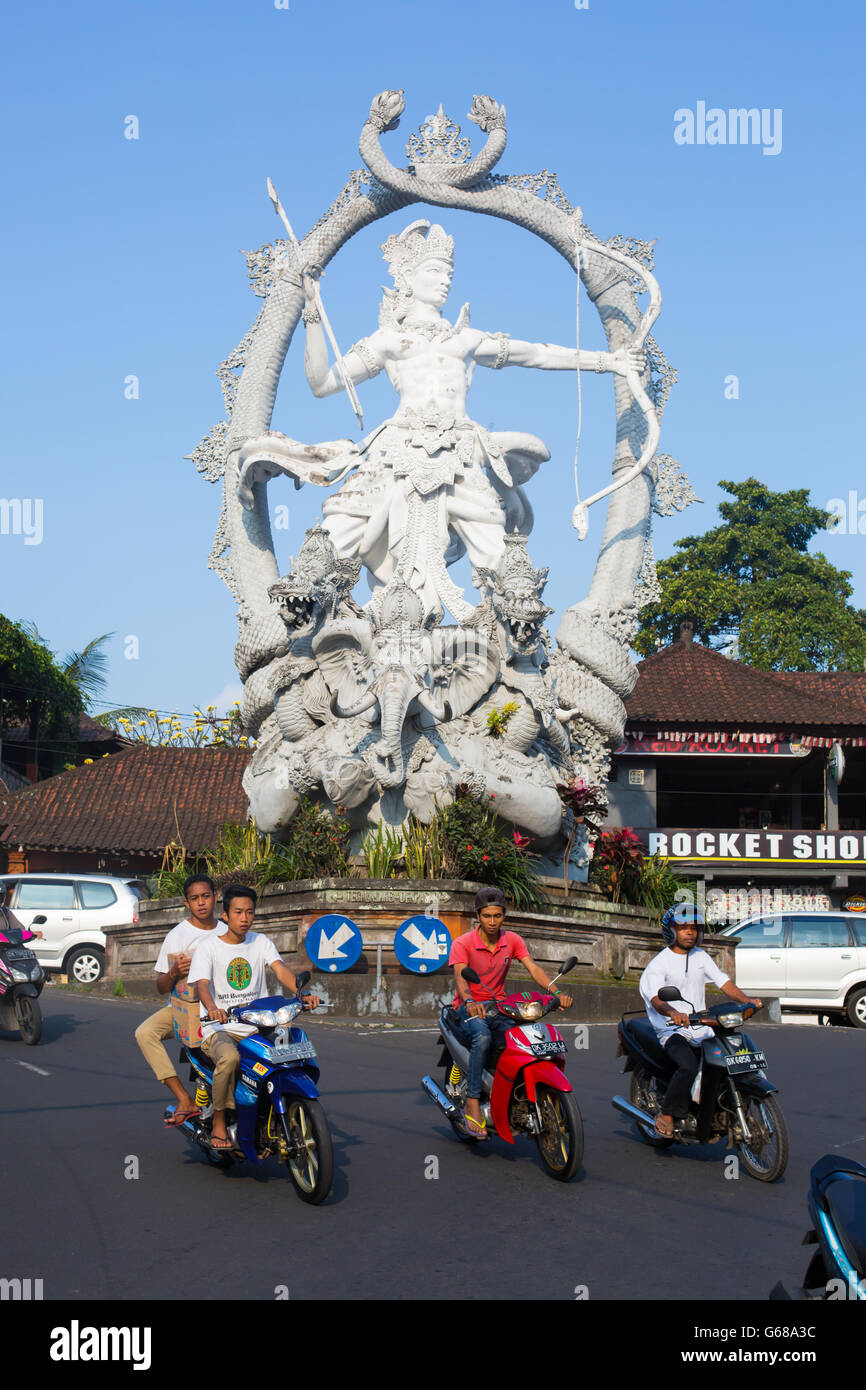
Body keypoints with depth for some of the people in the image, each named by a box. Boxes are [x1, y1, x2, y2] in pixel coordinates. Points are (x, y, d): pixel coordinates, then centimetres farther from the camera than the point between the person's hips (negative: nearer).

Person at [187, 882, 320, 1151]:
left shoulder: (261, 942, 11)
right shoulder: (209, 946, 1)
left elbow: (280, 970, -6)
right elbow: (202, 984, -14)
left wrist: (301, 994, -27)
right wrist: (212, 1007, -38)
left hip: (257, 1027, 3)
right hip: (220, 1029, -3)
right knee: (229, 1058, -36)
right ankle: (218, 1123, -15)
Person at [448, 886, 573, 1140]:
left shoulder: (512, 940, 4)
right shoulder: (462, 944, -9)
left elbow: (533, 969, -9)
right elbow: (460, 977, -25)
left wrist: (557, 992, -28)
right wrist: (469, 1002, -47)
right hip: (469, 1009, -4)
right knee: (482, 1036, -37)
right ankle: (472, 1103, -32)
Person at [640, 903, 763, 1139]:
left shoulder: (700, 956, 16)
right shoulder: (660, 963, -5)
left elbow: (723, 982, 10)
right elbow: (656, 998, -21)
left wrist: (746, 1000, -8)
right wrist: (673, 1012, -43)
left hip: (702, 1030, 6)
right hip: (673, 1032, -6)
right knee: (688, 1066, -33)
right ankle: (667, 1114, -15)